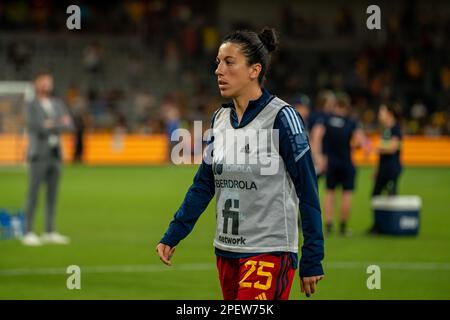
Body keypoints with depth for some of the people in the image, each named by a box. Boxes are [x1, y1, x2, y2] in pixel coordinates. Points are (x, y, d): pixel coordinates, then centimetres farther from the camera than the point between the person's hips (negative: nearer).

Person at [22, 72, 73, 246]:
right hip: (38, 155, -6)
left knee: (52, 194, 7)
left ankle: (50, 232, 12)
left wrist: (52, 125, -13)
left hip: (55, 154, 6)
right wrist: (60, 123, -10)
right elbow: (35, 127, -17)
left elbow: (69, 125, 5)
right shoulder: (32, 106, -3)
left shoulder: (58, 104, 14)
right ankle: (28, 233, -6)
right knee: (33, 194, -7)